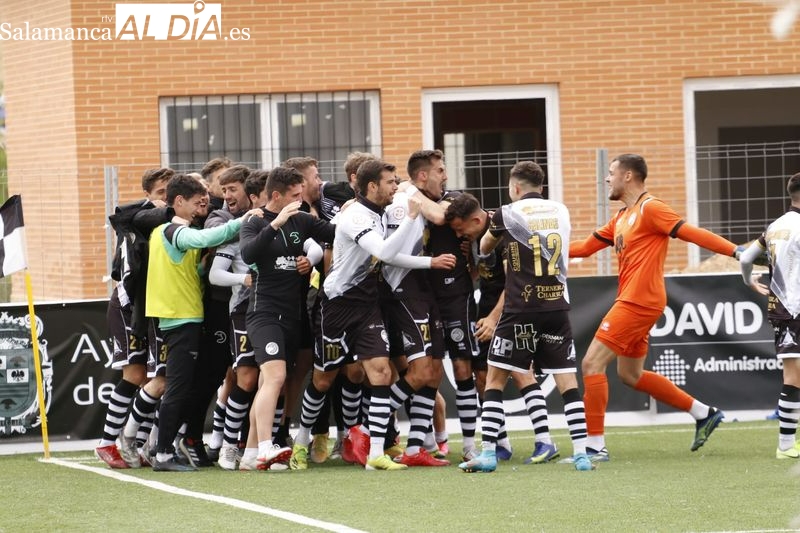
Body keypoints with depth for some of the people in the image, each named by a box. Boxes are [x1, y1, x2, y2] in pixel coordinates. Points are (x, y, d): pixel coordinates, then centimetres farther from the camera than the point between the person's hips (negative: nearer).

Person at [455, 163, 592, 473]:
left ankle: (488, 453, 1)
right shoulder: (561, 212, 9)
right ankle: (581, 454, -4)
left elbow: (484, 249, 16)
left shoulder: (508, 214, -1)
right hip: (557, 308, 3)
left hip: (521, 310, -3)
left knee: (495, 379, 6)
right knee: (567, 381, 4)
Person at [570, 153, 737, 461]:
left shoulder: (649, 209, -11)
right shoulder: (622, 217, 18)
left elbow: (692, 234, -16)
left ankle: (595, 445, -9)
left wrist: (736, 251, -24)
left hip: (638, 302, -10)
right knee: (630, 374, 16)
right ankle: (703, 413, 22)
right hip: (632, 302, 10)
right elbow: (585, 247, 22)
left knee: (592, 364, -10)